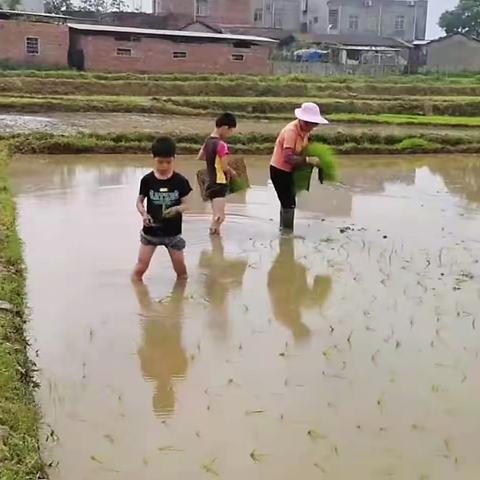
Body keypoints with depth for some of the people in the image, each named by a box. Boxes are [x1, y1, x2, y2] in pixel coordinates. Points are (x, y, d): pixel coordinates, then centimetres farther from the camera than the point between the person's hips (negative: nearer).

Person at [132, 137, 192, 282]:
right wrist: (143, 214, -19)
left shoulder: (180, 181, -8)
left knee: (181, 270, 10)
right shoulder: (147, 180, -7)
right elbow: (139, 201, 1)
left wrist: (176, 209, -26)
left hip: (173, 232, 0)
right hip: (151, 231, 0)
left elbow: (185, 204, -4)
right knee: (140, 268, 0)